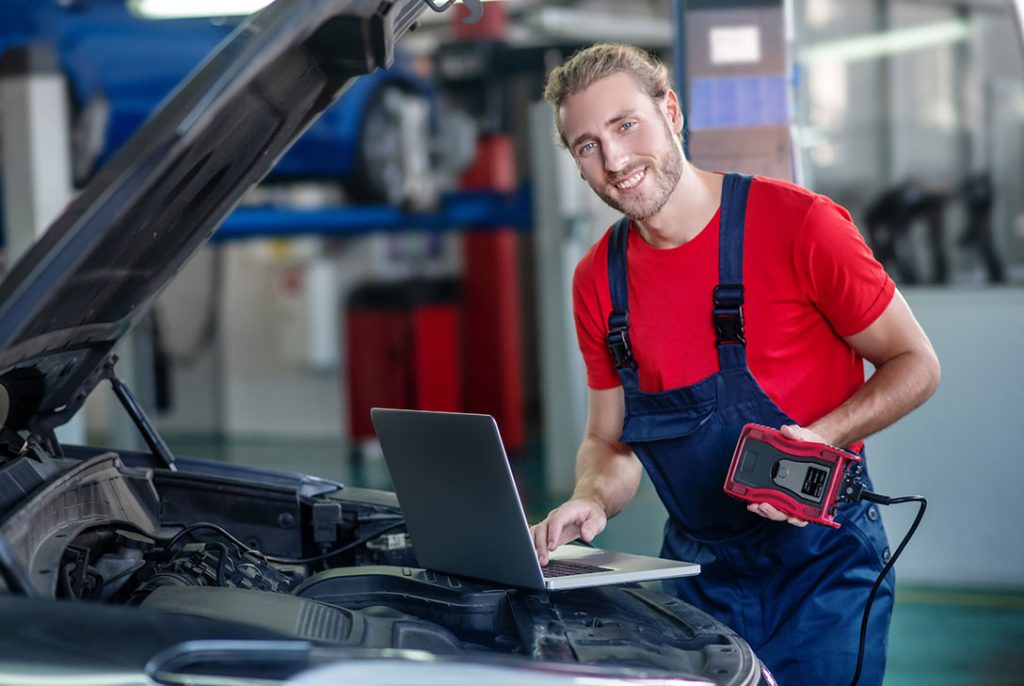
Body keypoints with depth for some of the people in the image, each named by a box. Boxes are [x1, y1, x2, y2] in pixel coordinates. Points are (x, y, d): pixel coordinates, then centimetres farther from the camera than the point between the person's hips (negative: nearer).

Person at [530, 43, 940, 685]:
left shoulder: (799, 224, -14)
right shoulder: (596, 281, 2)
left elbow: (915, 365, -6)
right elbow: (610, 440, 10)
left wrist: (819, 440, -23)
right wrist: (593, 499, -13)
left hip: (822, 565, -4)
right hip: (696, 572, 4)